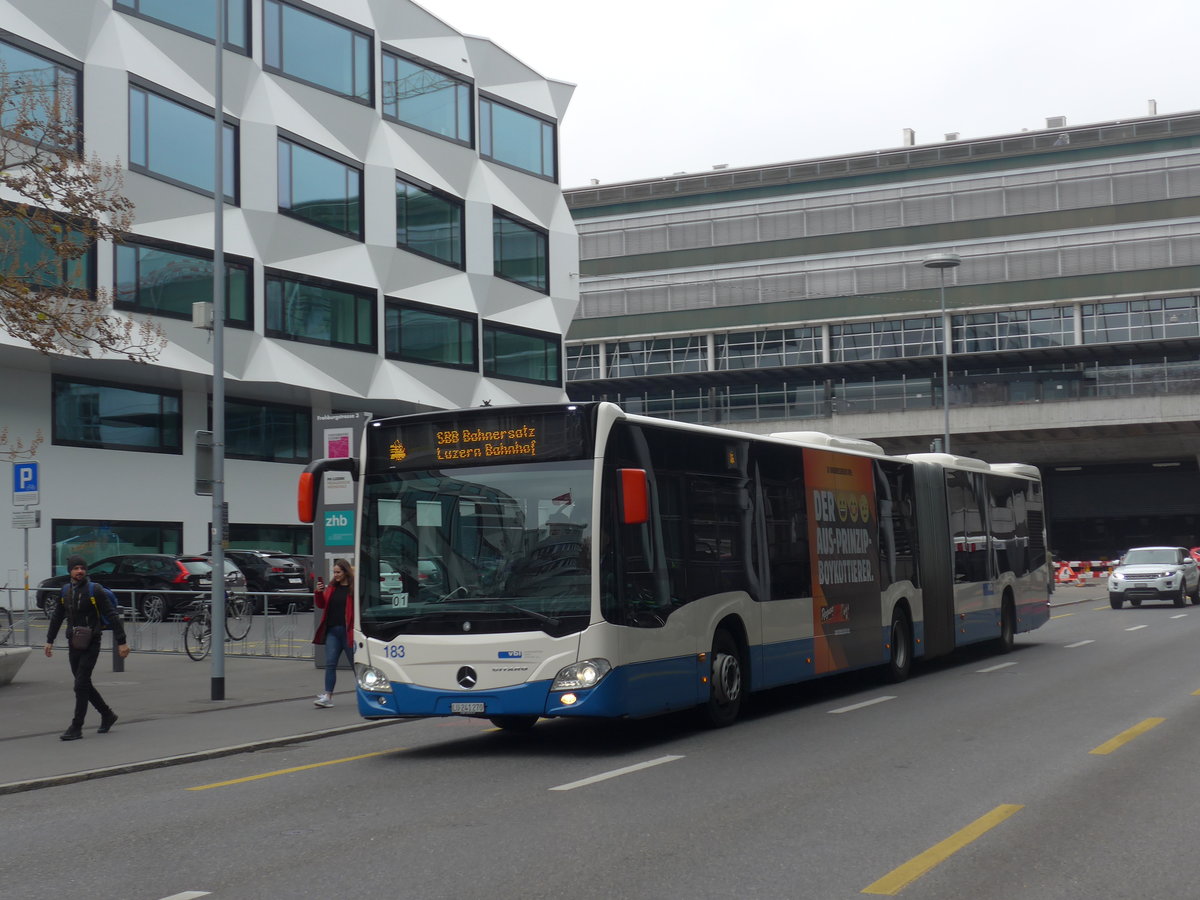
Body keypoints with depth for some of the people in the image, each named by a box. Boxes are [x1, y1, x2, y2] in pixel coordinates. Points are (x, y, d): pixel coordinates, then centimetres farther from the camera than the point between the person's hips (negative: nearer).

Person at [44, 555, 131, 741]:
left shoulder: (95, 591, -9)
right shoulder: (65, 592, 9)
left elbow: (112, 616, -10)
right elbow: (57, 617, 22)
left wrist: (121, 641, -14)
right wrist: (50, 640, 21)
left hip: (90, 645, -6)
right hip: (73, 645, 6)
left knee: (81, 685, -9)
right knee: (84, 685, 12)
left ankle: (76, 728, -5)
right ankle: (107, 715, 29)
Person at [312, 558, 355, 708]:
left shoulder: (354, 588, -6)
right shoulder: (331, 588, 12)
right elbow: (321, 605, 13)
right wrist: (318, 592, -4)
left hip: (348, 631, -5)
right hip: (332, 631, 5)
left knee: (356, 663, 6)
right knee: (330, 663, -2)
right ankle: (327, 696, -4)